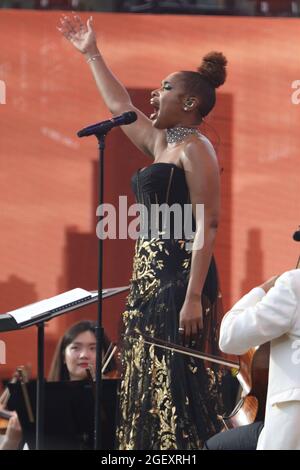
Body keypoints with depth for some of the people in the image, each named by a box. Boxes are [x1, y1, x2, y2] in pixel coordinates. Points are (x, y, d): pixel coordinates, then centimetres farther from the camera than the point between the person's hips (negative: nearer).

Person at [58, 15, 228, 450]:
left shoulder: (196, 149, -9)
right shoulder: (161, 144, 17)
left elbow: (207, 225, -16)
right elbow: (119, 106, 33)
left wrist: (193, 298, -24)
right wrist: (91, 55, 37)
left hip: (180, 275, -9)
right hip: (150, 277, 9)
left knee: (178, 388, -14)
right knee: (151, 389, 5)